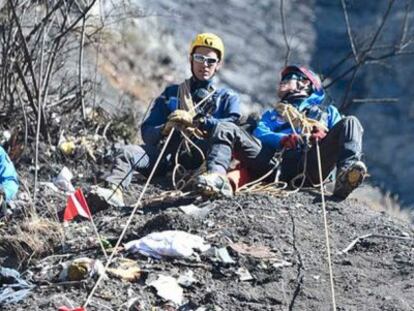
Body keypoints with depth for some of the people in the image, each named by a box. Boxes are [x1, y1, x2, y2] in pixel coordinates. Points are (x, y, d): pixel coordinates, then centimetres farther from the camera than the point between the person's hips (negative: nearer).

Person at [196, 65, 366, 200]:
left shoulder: (327, 110, 39)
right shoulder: (272, 114, 42)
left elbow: (340, 137, 19)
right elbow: (259, 135, 18)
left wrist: (325, 137, -7)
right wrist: (282, 139, -7)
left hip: (308, 164, -1)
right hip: (275, 164, 2)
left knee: (349, 123, -19)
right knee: (226, 129, -12)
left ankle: (344, 177, -49)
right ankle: (218, 178, -43)